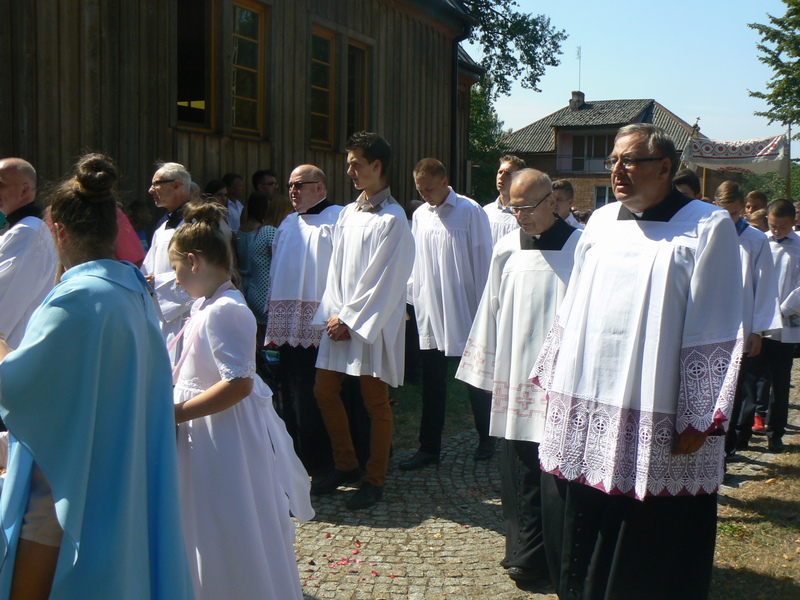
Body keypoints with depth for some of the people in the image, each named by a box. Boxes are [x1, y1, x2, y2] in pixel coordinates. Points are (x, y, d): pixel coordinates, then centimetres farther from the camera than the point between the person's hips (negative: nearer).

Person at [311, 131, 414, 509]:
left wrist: (350, 320, -13)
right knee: (325, 392, 11)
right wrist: (333, 315, 1)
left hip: (373, 325, -8)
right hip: (340, 321, 8)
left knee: (375, 402, 2)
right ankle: (345, 465, 29)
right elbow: (336, 269, 12)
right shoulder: (347, 214, 11)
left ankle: (375, 480, 16)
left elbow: (384, 282, -14)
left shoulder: (392, 220, -11)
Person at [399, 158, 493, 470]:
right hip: (430, 311, 5)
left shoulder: (470, 211, -7)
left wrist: (483, 305, -8)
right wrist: (412, 297, 9)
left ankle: (486, 439, 25)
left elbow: (483, 260, -7)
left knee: (475, 380, 8)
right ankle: (429, 448, 13)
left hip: (463, 309, -5)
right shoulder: (419, 215, 9)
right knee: (432, 383, 7)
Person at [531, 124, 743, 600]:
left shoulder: (709, 227, -5)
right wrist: (553, 378, 15)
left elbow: (718, 333, -9)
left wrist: (699, 420, -12)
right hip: (584, 415, 5)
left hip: (657, 429, -5)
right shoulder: (601, 222, 11)